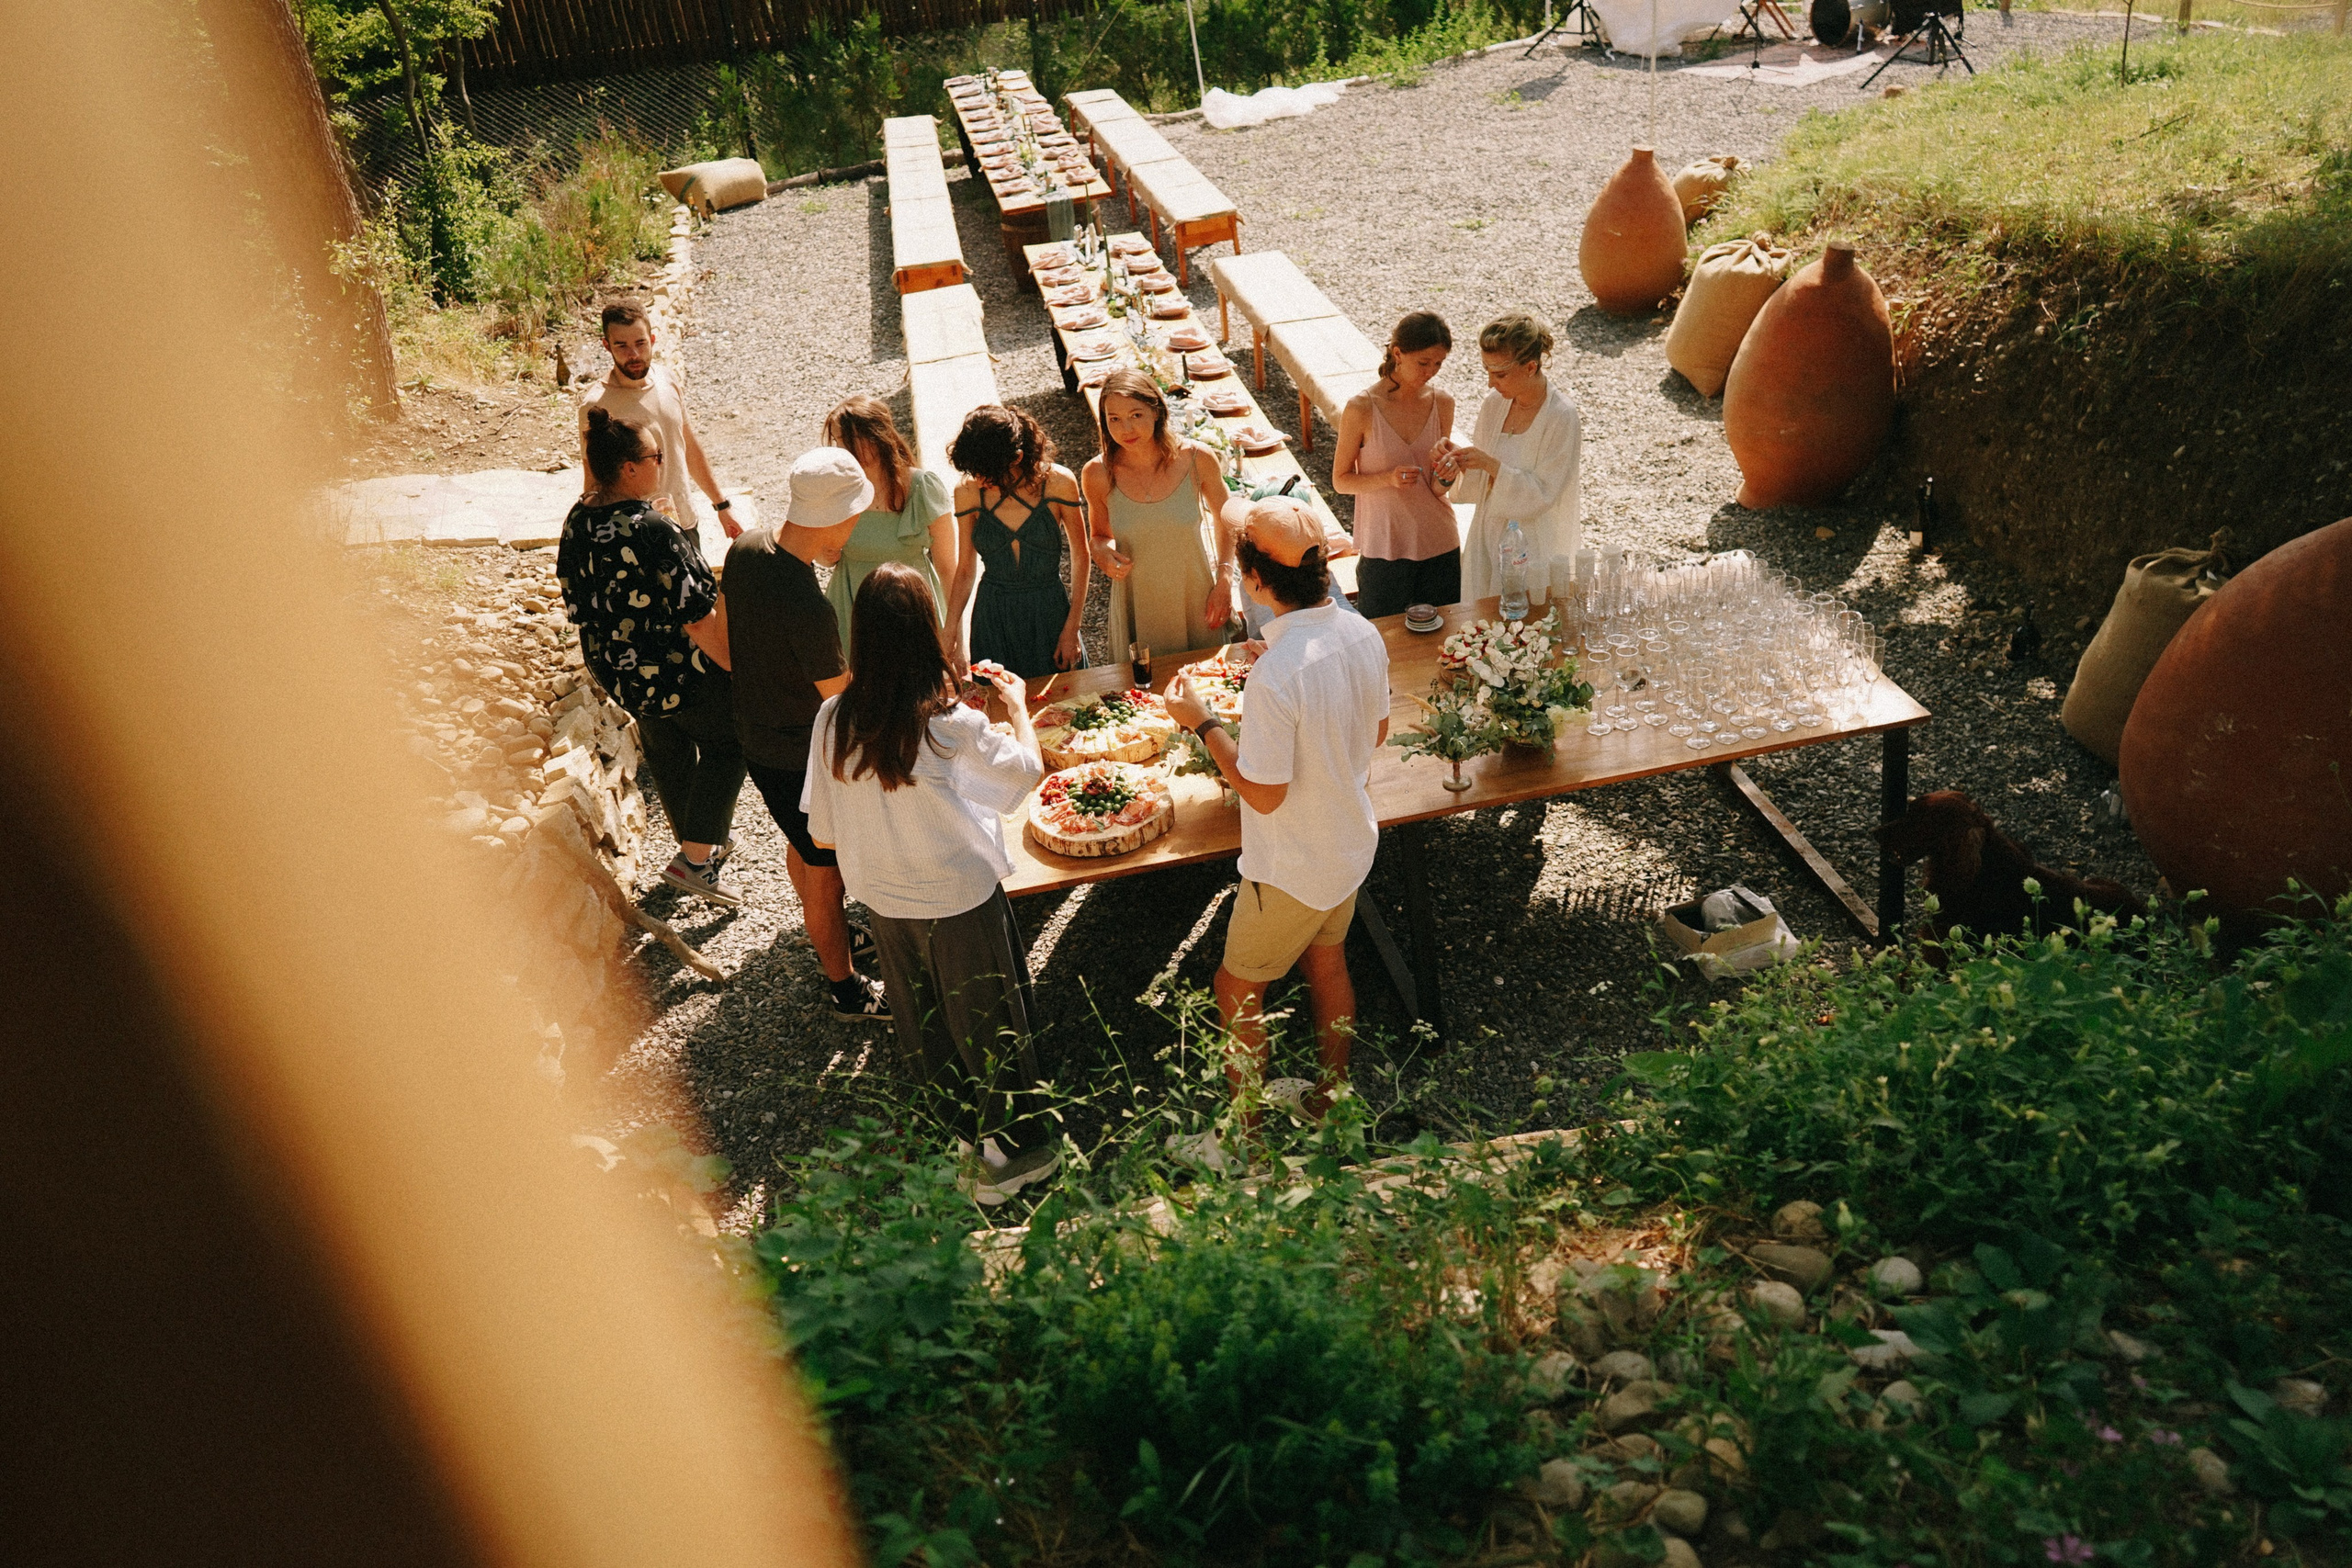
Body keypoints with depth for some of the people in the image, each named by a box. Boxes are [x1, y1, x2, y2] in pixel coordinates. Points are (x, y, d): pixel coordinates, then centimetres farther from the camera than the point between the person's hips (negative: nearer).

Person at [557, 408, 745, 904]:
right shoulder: (654, 534, -30)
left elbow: (576, 602, 8)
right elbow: (701, 621, -26)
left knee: (665, 747, 27)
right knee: (725, 745, 15)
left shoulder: (577, 521, -5)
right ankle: (695, 858, 14)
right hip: (678, 673, -8)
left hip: (613, 671, 8)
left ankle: (698, 844, 46)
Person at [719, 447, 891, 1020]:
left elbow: (724, 620, 8)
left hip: (754, 730, 9)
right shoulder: (809, 607, -37)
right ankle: (847, 989, 31)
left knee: (804, 846, 30)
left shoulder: (745, 548, -10)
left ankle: (831, 933, 54)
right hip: (799, 755, -9)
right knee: (825, 870, 11)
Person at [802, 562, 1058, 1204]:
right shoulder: (949, 723, -26)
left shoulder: (833, 719, -15)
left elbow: (822, 829, -5)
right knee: (987, 1025, 16)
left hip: (883, 902, 4)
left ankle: (960, 1138, 42)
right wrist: (1018, 706, 10)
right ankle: (1008, 1151, 32)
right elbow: (1027, 769, -8)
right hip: (961, 899, -4)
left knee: (922, 1026, 23)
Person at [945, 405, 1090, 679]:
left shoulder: (1057, 482, -12)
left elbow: (1080, 556, -2)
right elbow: (965, 569, 2)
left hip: (1050, 615, -1)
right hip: (993, 622, 1)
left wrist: (1071, 629, -4)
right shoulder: (968, 493, -7)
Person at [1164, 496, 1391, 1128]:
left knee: (1238, 989, 14)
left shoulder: (1276, 676, -34)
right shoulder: (1363, 633, -10)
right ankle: (1332, 1094, 46)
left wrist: (1201, 722, -15)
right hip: (1353, 839, 7)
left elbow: (1264, 793, -25)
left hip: (1293, 870, -7)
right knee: (1327, 961, 27)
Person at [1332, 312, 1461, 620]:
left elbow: (1437, 489, 7)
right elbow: (1341, 480, -5)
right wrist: (1388, 478, -21)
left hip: (1439, 543, 4)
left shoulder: (1443, 403, 0)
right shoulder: (1361, 408, -13)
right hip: (1384, 546, -3)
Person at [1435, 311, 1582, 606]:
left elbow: (1542, 494, -17)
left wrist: (1491, 465, -26)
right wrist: (1460, 459, -13)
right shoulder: (1494, 403, 0)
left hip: (1534, 547, -6)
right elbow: (1479, 482, 8)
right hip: (1487, 539, 6)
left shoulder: (1562, 417, -18)